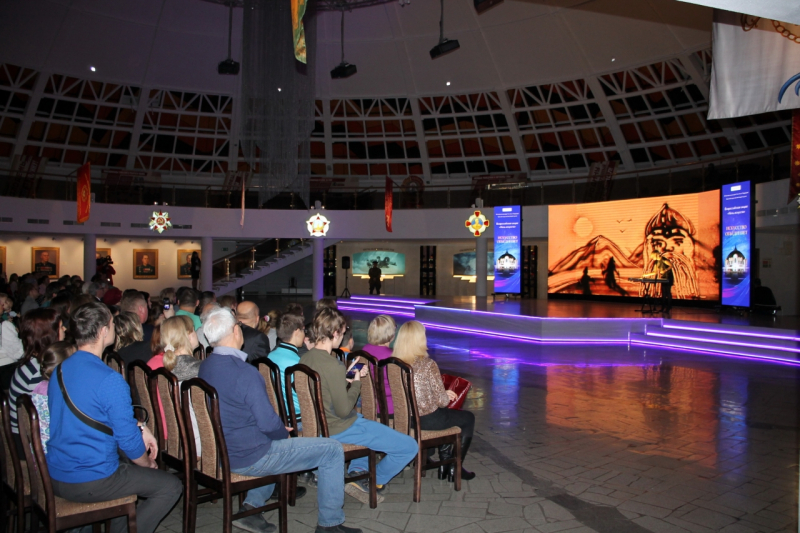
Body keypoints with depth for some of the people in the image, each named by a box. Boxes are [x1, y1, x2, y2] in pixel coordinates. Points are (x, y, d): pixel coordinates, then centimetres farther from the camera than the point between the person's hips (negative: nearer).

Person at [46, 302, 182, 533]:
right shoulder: (110, 381, -23)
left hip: (54, 478, 9)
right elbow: (128, 440, -17)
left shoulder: (59, 371, 4)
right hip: (90, 483, -9)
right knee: (171, 487, 3)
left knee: (129, 469, 31)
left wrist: (139, 428, 7)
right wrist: (148, 464, 2)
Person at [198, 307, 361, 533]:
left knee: (278, 441, 36)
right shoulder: (245, 372, -25)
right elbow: (268, 423, -23)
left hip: (221, 452, 9)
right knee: (333, 450, -1)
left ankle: (251, 506, 27)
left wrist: (280, 430, 11)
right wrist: (285, 432, 0)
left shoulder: (205, 367, 2)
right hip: (249, 457, -9)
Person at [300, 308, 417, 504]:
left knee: (369, 426, 39)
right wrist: (356, 383, -9)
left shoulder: (304, 359, 0)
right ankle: (373, 483, 15)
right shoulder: (334, 366, -27)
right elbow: (344, 410, -23)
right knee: (409, 447, -3)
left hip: (319, 426, 10)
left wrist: (347, 376, 8)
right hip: (340, 430, -9)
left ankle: (357, 472, 26)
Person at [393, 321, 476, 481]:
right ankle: (455, 467, 26)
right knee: (468, 418, 19)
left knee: (447, 415, 34)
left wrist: (445, 394, 12)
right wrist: (448, 396, 5)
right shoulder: (428, 364, -23)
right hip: (427, 420, -7)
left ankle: (445, 460, 37)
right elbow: (441, 400, -18)